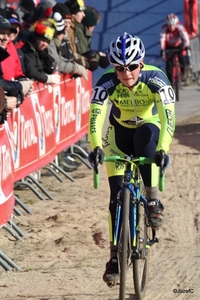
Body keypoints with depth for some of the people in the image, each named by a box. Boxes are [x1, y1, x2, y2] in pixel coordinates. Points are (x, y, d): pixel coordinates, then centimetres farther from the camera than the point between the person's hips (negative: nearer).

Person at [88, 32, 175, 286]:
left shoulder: (155, 79, -29)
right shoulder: (107, 82, -26)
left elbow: (168, 116, -38)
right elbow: (95, 116, -35)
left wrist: (163, 149, -52)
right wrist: (96, 147, -51)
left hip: (149, 129, -1)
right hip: (120, 134, 1)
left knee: (145, 136, -39)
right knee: (117, 194, -8)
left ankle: (153, 201, -23)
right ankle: (115, 257, 1)